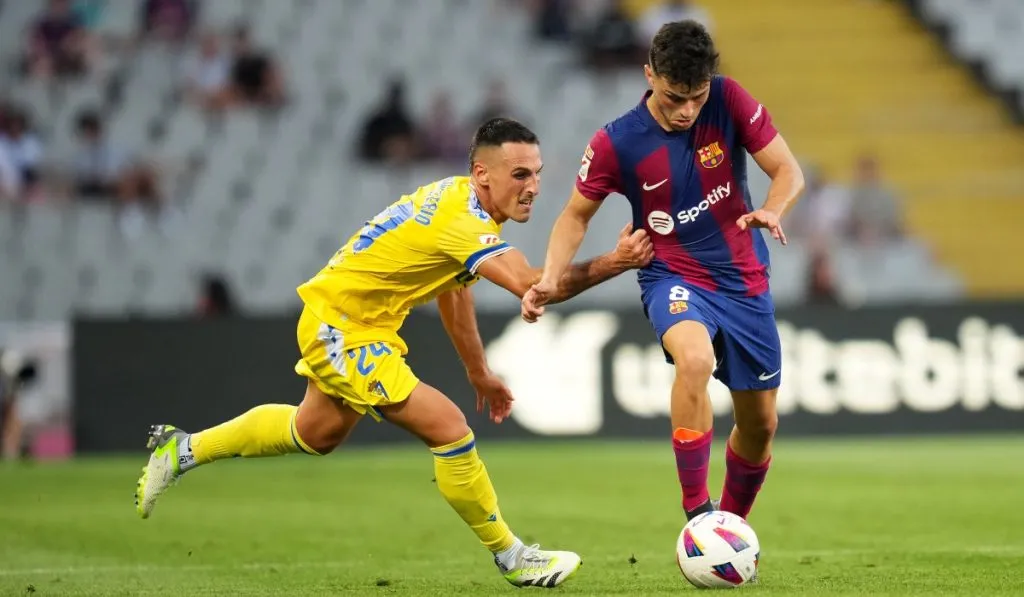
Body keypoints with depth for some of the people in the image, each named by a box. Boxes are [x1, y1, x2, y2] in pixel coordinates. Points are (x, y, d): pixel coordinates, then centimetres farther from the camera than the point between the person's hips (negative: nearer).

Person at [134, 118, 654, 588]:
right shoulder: (462, 220, -30)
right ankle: (511, 557, -3)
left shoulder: (460, 199, 1)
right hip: (342, 327, -11)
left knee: (316, 434, 31)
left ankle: (182, 449, 46)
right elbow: (531, 285, -43)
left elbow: (454, 289, 15)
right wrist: (611, 264, -45)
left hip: (335, 320, 11)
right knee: (449, 428, -17)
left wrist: (479, 372, 19)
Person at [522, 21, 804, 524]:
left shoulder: (729, 101, -11)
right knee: (695, 358, -37)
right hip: (673, 279, -3)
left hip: (744, 279, 3)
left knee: (760, 423, 9)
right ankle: (696, 512, -28)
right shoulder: (616, 143, -15)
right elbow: (577, 214, 0)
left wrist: (772, 210, -31)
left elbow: (788, 171, -8)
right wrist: (550, 279, -16)